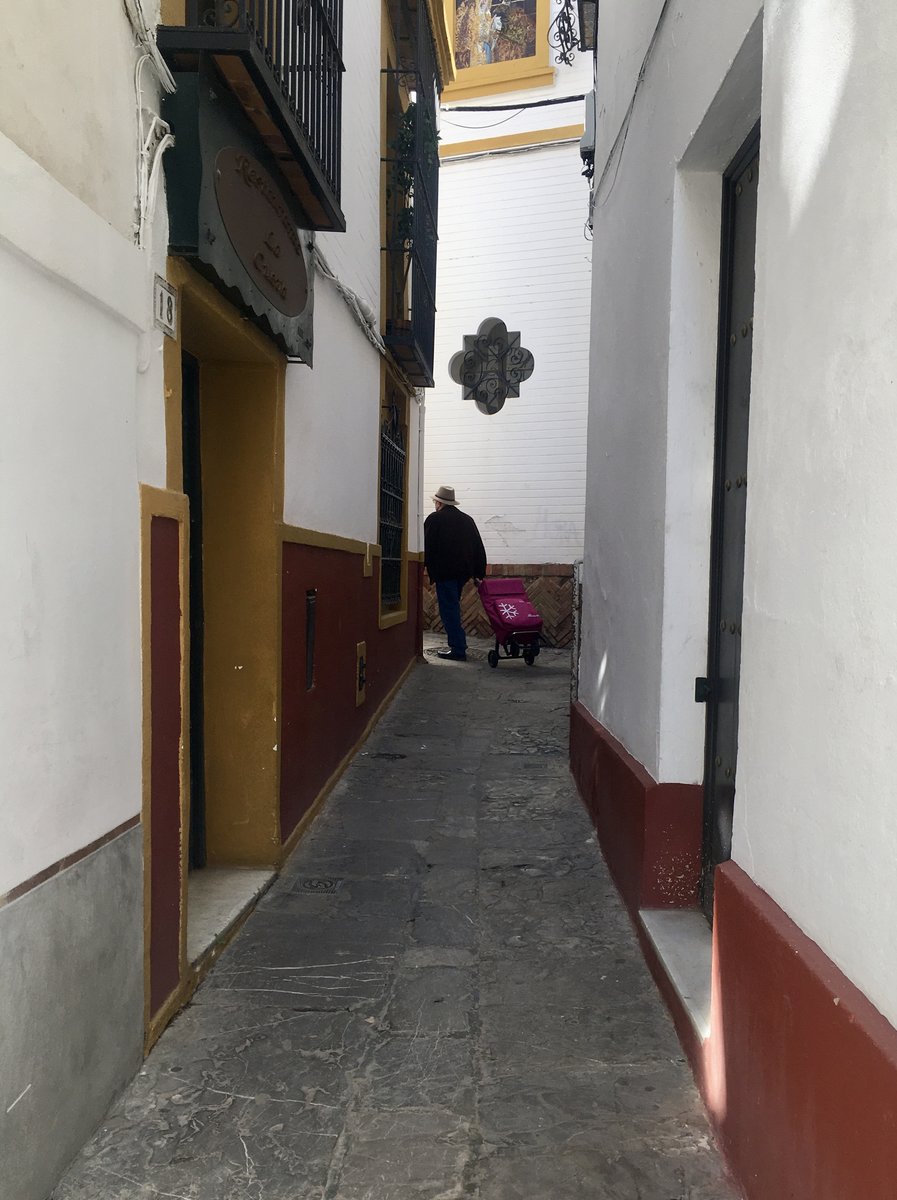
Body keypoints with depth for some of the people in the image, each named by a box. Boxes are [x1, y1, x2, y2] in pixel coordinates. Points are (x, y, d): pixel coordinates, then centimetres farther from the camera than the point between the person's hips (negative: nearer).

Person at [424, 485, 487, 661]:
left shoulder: (434, 519, -3)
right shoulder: (467, 519, 14)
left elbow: (427, 547, -8)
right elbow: (479, 548, 12)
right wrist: (479, 574, 14)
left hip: (444, 571, -6)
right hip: (464, 571, 6)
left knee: (449, 608, -3)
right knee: (452, 606, 18)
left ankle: (458, 649, -6)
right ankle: (458, 645, 19)